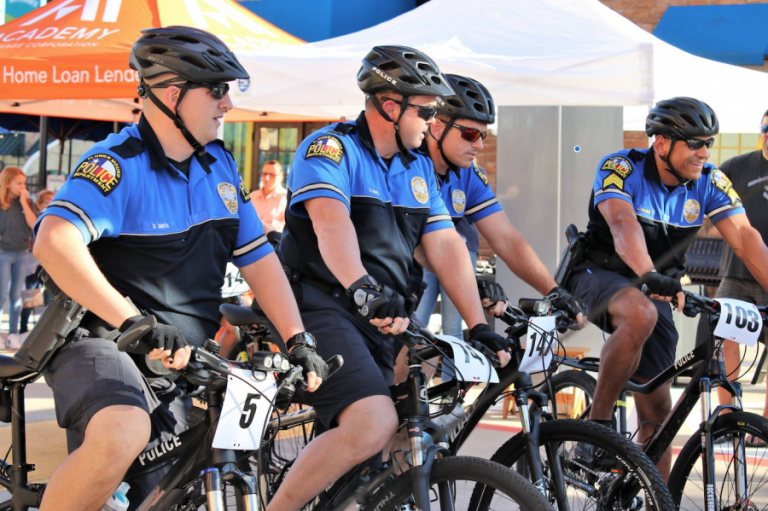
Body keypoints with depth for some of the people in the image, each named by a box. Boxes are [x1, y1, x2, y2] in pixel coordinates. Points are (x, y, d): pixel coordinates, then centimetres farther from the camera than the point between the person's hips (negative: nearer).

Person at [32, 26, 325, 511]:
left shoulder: (220, 165, 8)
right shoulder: (119, 164, -16)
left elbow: (259, 257, 10)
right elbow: (54, 242, -31)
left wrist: (299, 341, -2)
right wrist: (135, 323, -39)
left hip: (176, 366, 7)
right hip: (100, 343, -7)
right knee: (122, 435, -37)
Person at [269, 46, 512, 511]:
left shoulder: (420, 168, 17)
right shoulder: (331, 148, -6)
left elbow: (446, 245, 9)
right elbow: (331, 219, -25)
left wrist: (478, 324, -2)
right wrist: (362, 288, -42)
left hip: (384, 320, 8)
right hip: (323, 306, -8)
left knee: (374, 461, 5)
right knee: (374, 423, -27)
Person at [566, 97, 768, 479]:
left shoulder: (709, 182, -6)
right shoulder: (620, 169, -19)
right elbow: (624, 225, -36)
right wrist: (649, 276, -54)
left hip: (655, 289, 5)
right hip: (599, 276, -5)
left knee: (657, 410, 2)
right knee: (640, 315, -39)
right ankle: (597, 425, -26)